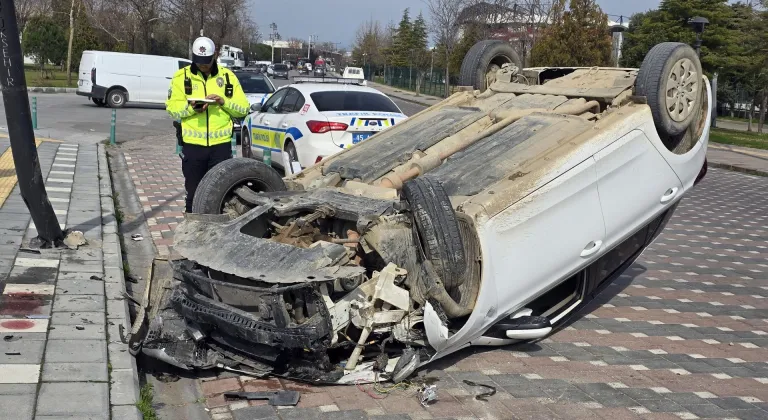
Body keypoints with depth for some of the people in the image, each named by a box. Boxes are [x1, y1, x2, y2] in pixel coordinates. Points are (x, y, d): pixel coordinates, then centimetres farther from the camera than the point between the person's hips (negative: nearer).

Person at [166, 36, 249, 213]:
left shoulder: (228, 76, 7)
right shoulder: (182, 76, 4)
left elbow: (243, 109, 3)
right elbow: (172, 108, -3)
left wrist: (224, 101, -14)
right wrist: (191, 107, -21)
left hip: (221, 144, 1)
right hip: (192, 145, 0)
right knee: (194, 192, 8)